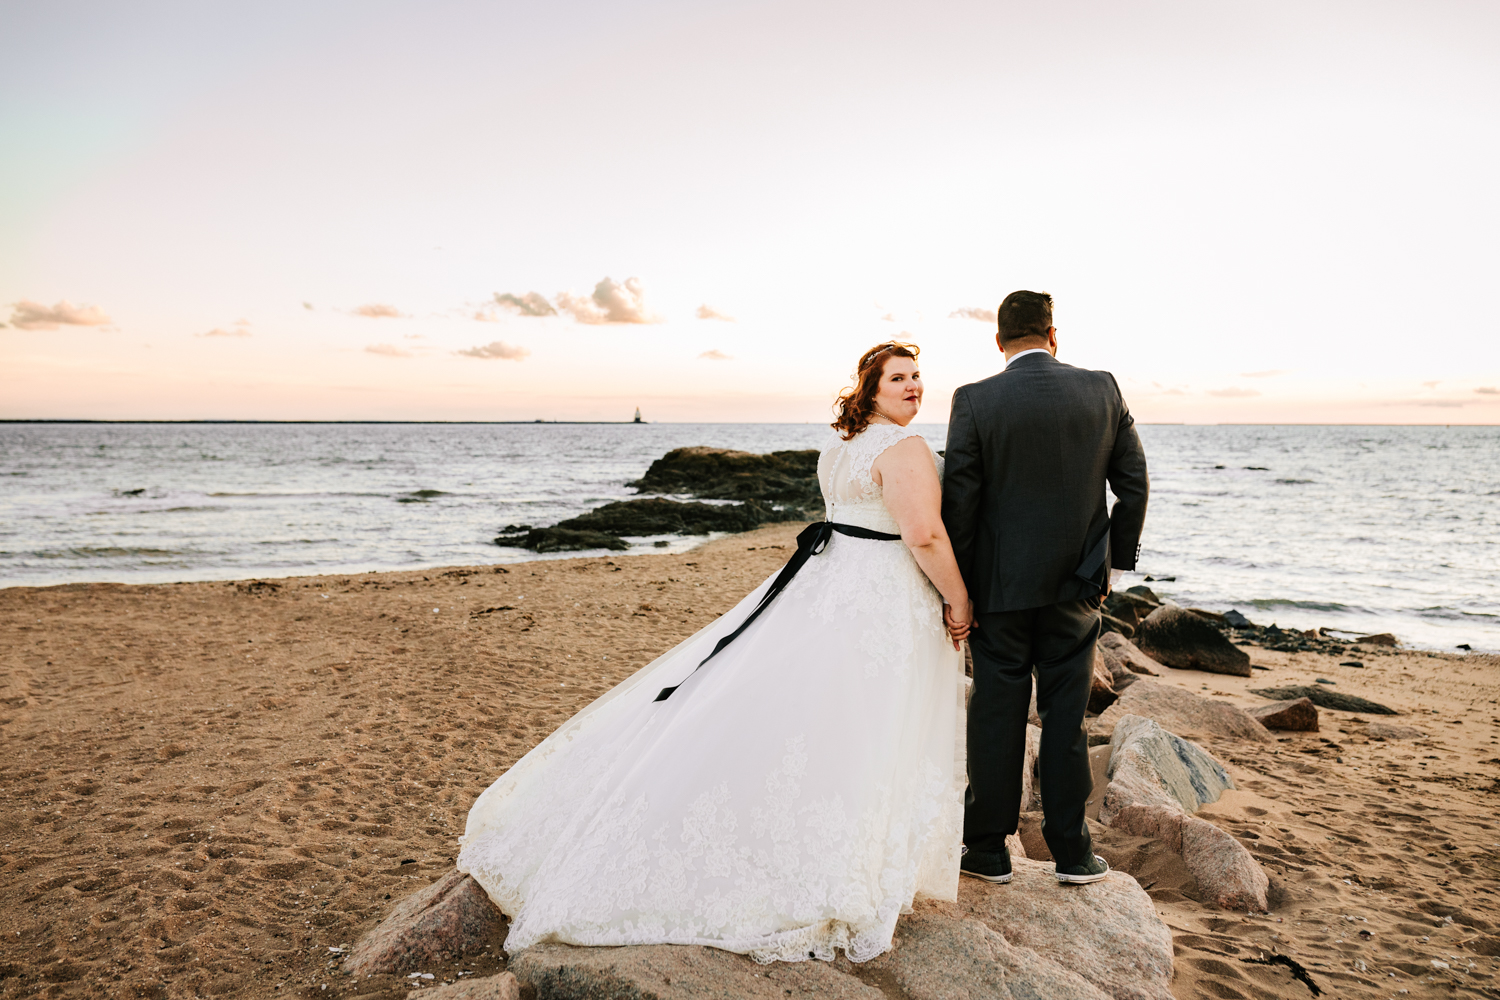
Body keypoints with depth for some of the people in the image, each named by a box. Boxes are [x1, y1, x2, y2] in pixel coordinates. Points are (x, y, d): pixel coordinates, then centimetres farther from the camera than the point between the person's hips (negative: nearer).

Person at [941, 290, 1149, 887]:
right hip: (1076, 585, 3)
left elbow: (960, 501, -10)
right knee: (1066, 716, 11)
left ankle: (988, 849, 19)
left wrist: (958, 590, -2)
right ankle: (1072, 850, 20)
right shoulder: (1103, 390, 0)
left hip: (1001, 585, -2)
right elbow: (1134, 485, 4)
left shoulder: (975, 400, -10)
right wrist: (1115, 563, 14)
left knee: (996, 715, 7)